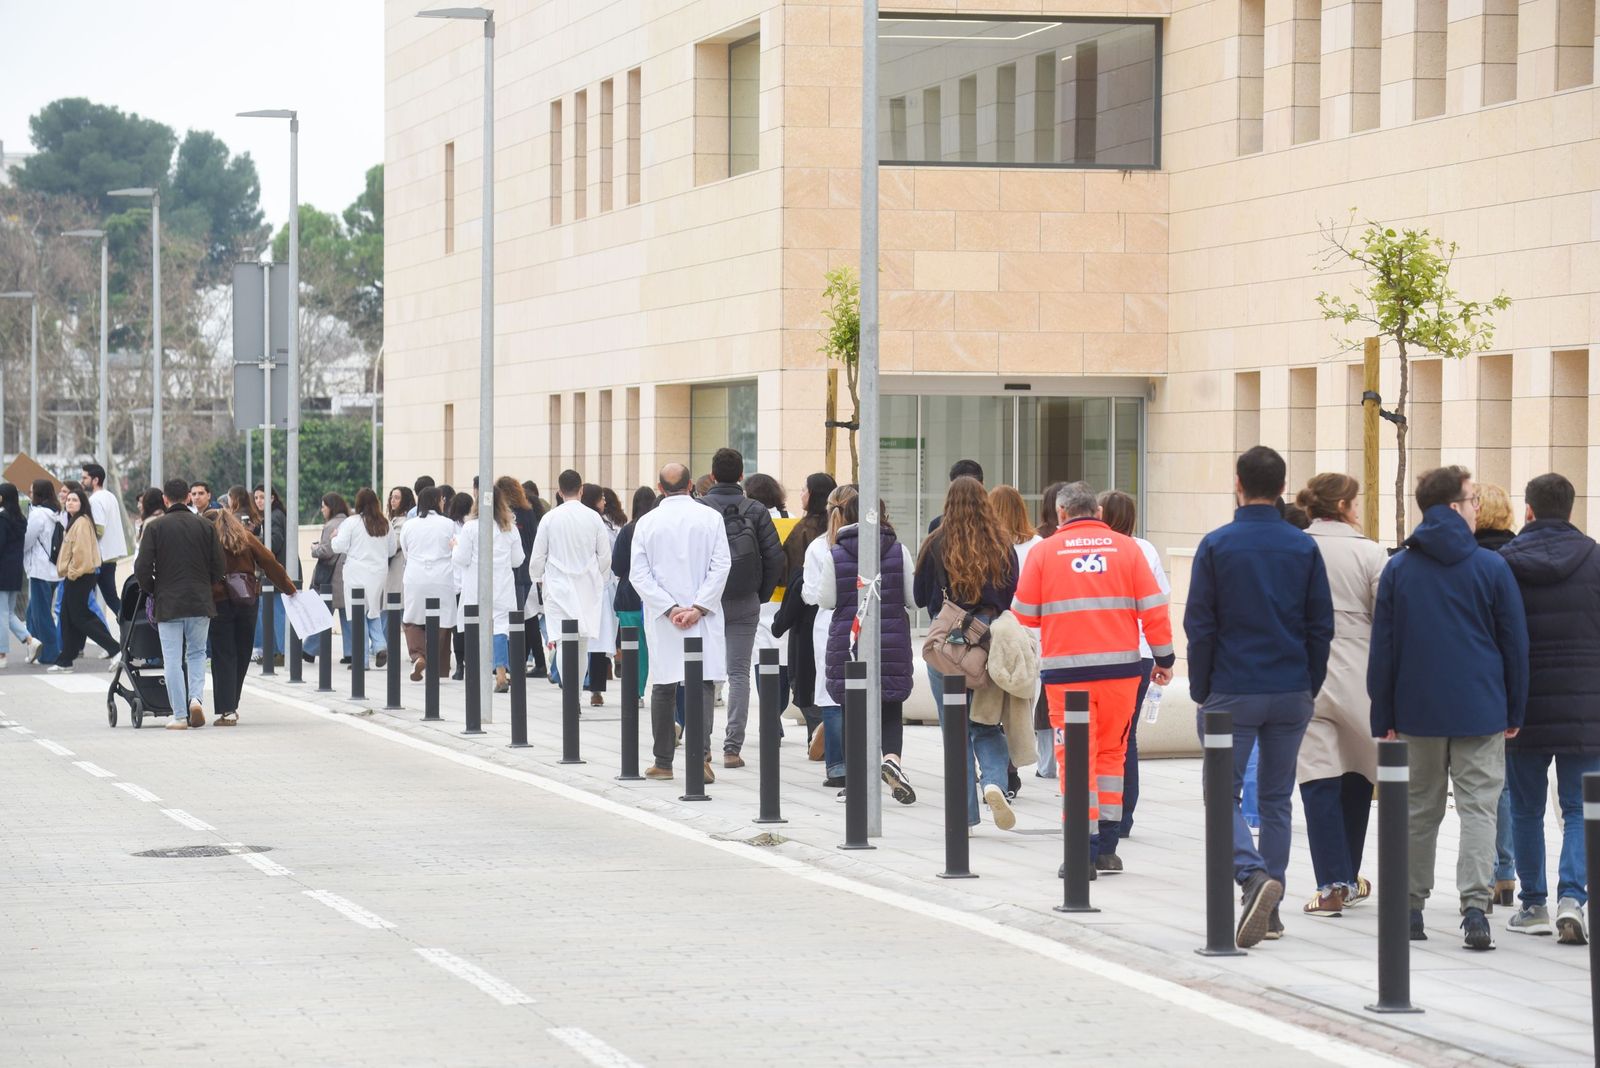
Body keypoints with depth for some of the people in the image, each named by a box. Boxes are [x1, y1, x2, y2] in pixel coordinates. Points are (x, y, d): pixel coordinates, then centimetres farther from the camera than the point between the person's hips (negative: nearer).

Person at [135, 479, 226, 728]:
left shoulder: (155, 527, -4)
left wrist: (151, 590, 10)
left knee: (173, 660, 3)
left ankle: (179, 715, 2)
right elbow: (220, 567, 1)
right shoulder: (205, 526, 2)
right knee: (197, 653, 16)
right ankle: (196, 696, -6)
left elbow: (142, 567, -8)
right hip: (200, 602, 2)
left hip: (168, 602, -2)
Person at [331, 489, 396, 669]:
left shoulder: (351, 522, -9)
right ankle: (379, 646, -3)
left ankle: (363, 659, 1)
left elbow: (339, 546, -9)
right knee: (374, 612, 18)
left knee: (358, 615, 2)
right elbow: (392, 550, 13)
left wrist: (334, 537, 12)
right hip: (379, 573, 4)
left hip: (357, 574, -4)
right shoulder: (385, 524, 4)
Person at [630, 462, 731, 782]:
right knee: (703, 684, -1)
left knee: (663, 687, 9)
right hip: (703, 616, -1)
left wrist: (669, 608, -7)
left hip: (661, 621, 1)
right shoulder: (710, 518, -1)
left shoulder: (647, 522, 1)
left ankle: (663, 762, 13)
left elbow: (638, 574, -4)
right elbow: (720, 566, -8)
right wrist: (698, 607, -9)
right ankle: (701, 753, -18)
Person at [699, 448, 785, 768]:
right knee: (739, 672, 4)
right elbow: (775, 557, -4)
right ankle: (732, 747, -1)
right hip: (745, 604, 1)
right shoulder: (756, 510, -1)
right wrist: (762, 595, 8)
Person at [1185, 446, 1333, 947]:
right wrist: (1310, 689, 12)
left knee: (1223, 794, 2)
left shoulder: (1216, 546, -5)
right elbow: (1322, 625, 4)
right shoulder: (1304, 548, 3)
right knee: (1276, 798, 12)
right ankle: (1269, 908, 13)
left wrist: (1201, 693, 4)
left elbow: (1199, 625, -4)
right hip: (1292, 693, 3)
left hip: (1232, 693, -3)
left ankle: (1254, 876, -23)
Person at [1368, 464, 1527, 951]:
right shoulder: (1492, 567, -4)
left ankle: (1410, 907, 16)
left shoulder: (1397, 569, 2)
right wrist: (1515, 711, 9)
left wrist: (1384, 718, 9)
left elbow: (1383, 648, 3)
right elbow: (1515, 643, 0)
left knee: (1419, 809, 13)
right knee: (1478, 808, -2)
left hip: (1417, 711, 3)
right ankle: (1475, 908, -14)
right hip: (1481, 711, -2)